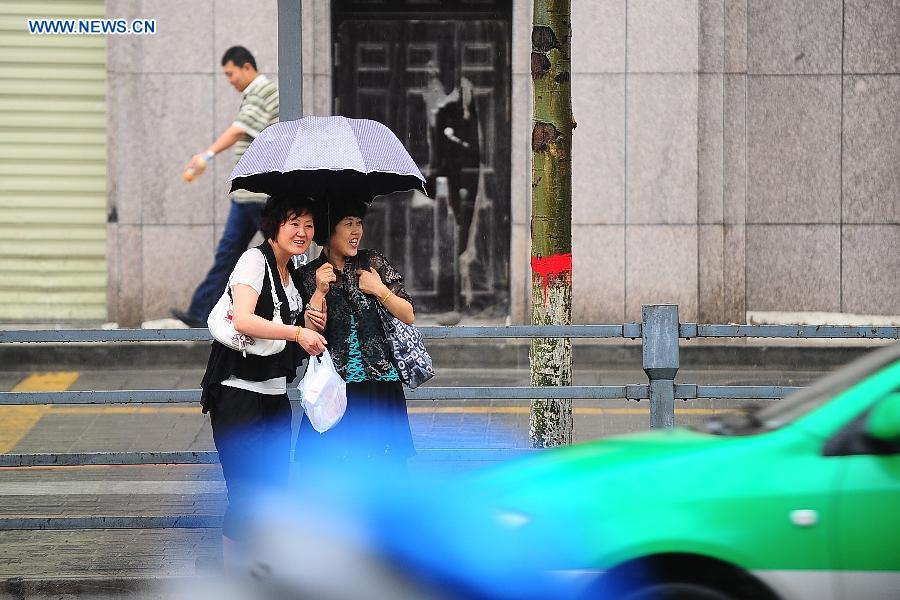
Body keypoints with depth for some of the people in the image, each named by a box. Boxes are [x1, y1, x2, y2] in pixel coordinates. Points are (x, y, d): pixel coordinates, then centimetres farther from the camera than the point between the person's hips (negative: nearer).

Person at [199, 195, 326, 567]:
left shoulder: (292, 274, 16)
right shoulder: (255, 260, -10)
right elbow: (243, 320, -24)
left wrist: (311, 324, 3)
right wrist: (296, 332, -25)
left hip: (275, 397, 9)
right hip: (239, 394, -9)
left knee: (275, 491, 8)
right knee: (247, 495, -10)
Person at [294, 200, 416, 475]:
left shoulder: (374, 263, 7)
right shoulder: (308, 276, 5)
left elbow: (408, 316, 7)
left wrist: (380, 290, -6)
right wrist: (320, 292, -12)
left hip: (380, 389, 1)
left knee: (383, 470, -3)